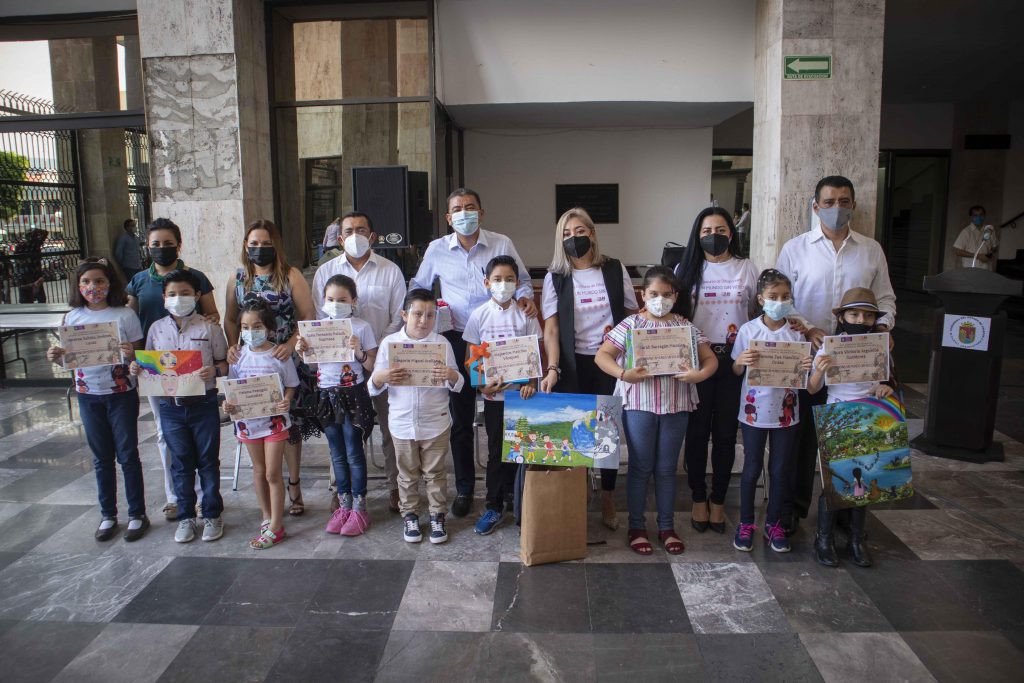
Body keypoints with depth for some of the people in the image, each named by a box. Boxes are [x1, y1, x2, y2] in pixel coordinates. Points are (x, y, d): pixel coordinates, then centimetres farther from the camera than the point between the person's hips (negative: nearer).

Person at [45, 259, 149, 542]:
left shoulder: (125, 315, -8)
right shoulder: (73, 317, 2)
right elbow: (68, 355, 8)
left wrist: (131, 354, -26)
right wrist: (56, 357, -13)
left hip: (121, 394, -3)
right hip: (88, 395, 3)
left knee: (127, 455, 5)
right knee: (102, 458, 14)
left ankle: (137, 514, 17)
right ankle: (108, 515, 26)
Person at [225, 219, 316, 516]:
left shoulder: (291, 276, -2)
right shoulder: (238, 279, 8)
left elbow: (309, 316, -6)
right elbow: (230, 319, 13)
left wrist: (292, 343, -21)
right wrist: (232, 346, -5)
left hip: (287, 361, -2)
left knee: (290, 424, 4)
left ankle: (293, 484, 21)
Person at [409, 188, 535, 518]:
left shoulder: (502, 244, 1)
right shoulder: (436, 249, 4)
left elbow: (522, 280, 11)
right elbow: (418, 287, 16)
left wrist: (525, 297, -11)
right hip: (456, 339, 1)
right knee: (461, 419, 9)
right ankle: (464, 488, 24)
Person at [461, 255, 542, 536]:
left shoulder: (525, 315, -1)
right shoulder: (479, 315, -1)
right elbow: (470, 357, 1)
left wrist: (531, 382, -14)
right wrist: (482, 383, -13)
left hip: (521, 391, 0)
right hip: (493, 394, 0)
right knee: (496, 449, 6)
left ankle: (511, 494, 26)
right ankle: (494, 506, 15)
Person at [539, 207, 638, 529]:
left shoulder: (615, 269, 6)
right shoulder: (555, 277, 3)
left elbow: (633, 316, 10)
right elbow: (551, 328, -2)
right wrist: (552, 368, -14)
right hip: (573, 365, -1)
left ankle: (607, 502, 21)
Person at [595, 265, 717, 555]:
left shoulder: (685, 326, 5)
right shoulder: (631, 324, -2)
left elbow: (710, 359, 5)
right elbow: (601, 356, -5)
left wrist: (700, 374, -17)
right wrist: (623, 374, -21)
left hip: (676, 406, 2)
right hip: (638, 405, -2)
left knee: (667, 468, 12)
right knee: (640, 467, 7)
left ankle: (667, 527, 25)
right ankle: (636, 527, 20)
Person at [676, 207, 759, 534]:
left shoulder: (747, 269, 5)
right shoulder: (688, 269, 3)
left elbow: (757, 314, 10)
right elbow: (676, 314, 4)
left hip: (734, 359, 1)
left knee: (726, 432, 7)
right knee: (697, 431, 6)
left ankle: (718, 500, 22)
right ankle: (698, 498, 22)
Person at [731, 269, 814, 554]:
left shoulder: (797, 333, -3)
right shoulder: (748, 330, -6)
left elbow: (801, 374, 3)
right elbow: (736, 371, -1)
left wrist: (806, 368, -19)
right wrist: (741, 361, -23)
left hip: (785, 411, 2)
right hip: (754, 410, -1)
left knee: (780, 469, 11)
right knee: (752, 468, 9)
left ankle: (774, 523, 28)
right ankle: (745, 523, 24)